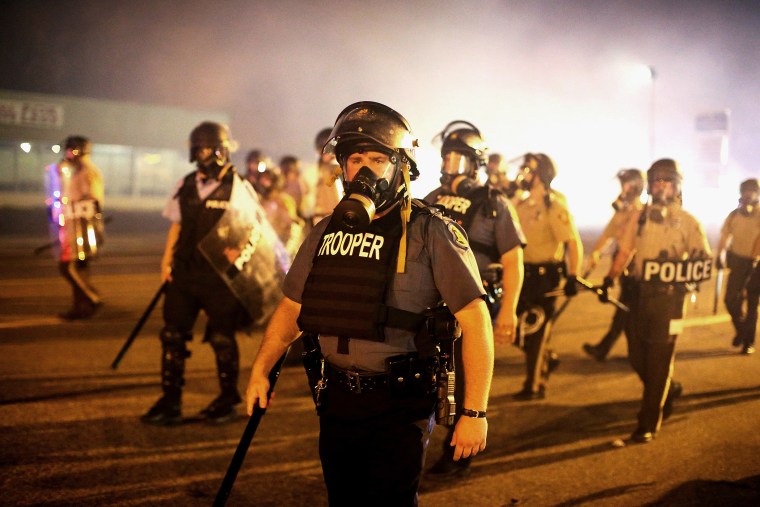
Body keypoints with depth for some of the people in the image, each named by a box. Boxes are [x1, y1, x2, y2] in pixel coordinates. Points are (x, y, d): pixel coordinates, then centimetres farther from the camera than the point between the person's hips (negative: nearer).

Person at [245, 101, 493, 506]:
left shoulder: (431, 233, -11)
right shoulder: (326, 232, 6)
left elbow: (475, 321, -14)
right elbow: (292, 306, 15)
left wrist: (474, 412, -17)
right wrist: (260, 370, 7)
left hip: (399, 407, -5)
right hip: (337, 399, 6)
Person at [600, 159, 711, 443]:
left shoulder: (687, 221, -2)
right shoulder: (639, 217, 9)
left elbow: (705, 262, -5)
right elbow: (625, 252, 14)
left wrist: (677, 268, -24)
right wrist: (609, 279, 3)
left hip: (668, 297, -4)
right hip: (640, 293, 4)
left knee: (659, 361, -2)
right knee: (637, 356, 10)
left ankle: (649, 424, 7)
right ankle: (669, 390, 39)